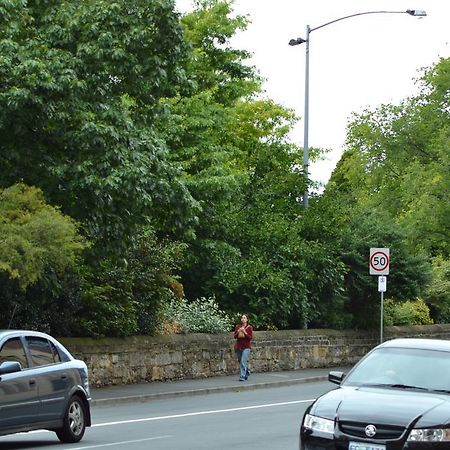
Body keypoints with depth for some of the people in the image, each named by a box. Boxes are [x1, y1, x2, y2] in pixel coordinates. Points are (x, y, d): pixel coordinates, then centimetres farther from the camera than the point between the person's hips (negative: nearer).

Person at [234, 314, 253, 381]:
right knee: (240, 362, 13)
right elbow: (235, 336, 5)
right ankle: (247, 372, 36)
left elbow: (250, 337, -6)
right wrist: (238, 332, -14)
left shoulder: (249, 327, -2)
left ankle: (242, 376, -17)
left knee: (243, 362, -16)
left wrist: (244, 332, -19)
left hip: (246, 347, -4)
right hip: (238, 346, 4)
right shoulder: (237, 327, 8)